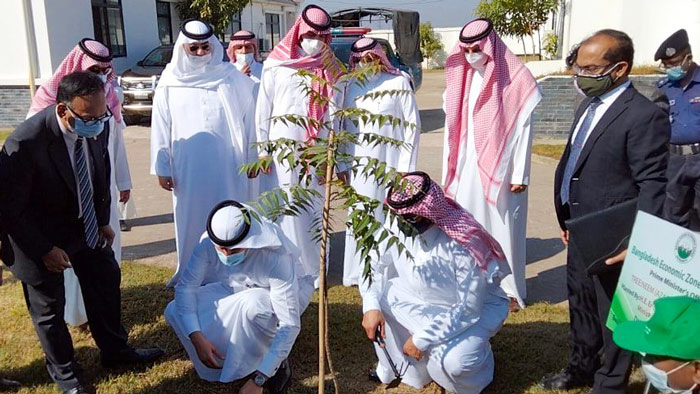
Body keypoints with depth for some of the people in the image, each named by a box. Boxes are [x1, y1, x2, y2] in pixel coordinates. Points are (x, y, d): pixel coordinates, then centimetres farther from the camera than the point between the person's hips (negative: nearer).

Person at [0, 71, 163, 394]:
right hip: (38, 234, -5)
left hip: (85, 223, 6)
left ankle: (115, 349, 39)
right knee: (49, 307, 11)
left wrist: (103, 220, 6)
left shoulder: (96, 126, -16)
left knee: (106, 280, 16)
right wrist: (45, 250, -18)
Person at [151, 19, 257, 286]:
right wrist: (162, 167, 3)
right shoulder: (170, 83, 2)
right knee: (192, 222, 8)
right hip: (188, 168, 1)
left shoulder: (232, 78, 2)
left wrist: (252, 158, 7)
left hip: (228, 166, 0)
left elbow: (249, 119, 6)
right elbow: (160, 128, 5)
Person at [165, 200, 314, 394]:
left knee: (253, 305, -41)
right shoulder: (207, 242, -27)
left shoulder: (275, 256, -39)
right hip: (239, 290, 5)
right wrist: (197, 338, -30)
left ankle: (277, 363, -12)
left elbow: (290, 324, -39)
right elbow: (185, 287, -18)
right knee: (174, 311, -14)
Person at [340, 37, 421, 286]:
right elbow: (344, 127, 13)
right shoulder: (352, 86, 10)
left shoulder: (398, 83, -1)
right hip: (358, 164, 4)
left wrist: (405, 165, -7)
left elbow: (413, 125, -3)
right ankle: (357, 273, 19)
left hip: (389, 162, -3)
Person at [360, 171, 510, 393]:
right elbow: (373, 266, -5)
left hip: (475, 307, -6)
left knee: (452, 362, -30)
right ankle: (397, 367, 6)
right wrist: (371, 306, -21)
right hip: (423, 297, 6)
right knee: (379, 296, -15)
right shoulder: (398, 226, -20)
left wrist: (423, 338, -24)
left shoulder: (463, 245, -35)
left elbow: (468, 309, -27)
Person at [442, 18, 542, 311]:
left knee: (502, 228, 3)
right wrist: (448, 173, 7)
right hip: (467, 169, 5)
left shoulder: (514, 80, -8)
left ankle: (509, 289, 16)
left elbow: (523, 129, -7)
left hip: (501, 169, -4)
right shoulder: (460, 78, 6)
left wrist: (520, 175, -10)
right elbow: (452, 128, 8)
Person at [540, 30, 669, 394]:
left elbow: (652, 184, -19)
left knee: (613, 314, 9)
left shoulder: (644, 116, -18)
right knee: (581, 305, 23)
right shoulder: (588, 106, 10)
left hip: (612, 241, -9)